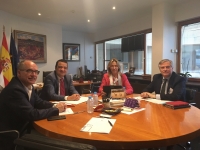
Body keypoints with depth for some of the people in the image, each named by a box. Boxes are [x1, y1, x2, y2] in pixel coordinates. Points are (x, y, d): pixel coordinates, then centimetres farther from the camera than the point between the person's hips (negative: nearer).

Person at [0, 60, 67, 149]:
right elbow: (31, 114, -29)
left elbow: (39, 102, 10)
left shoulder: (28, 86, 0)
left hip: (23, 128, 8)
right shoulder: (14, 90, -27)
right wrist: (56, 110, -20)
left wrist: (54, 106, -9)